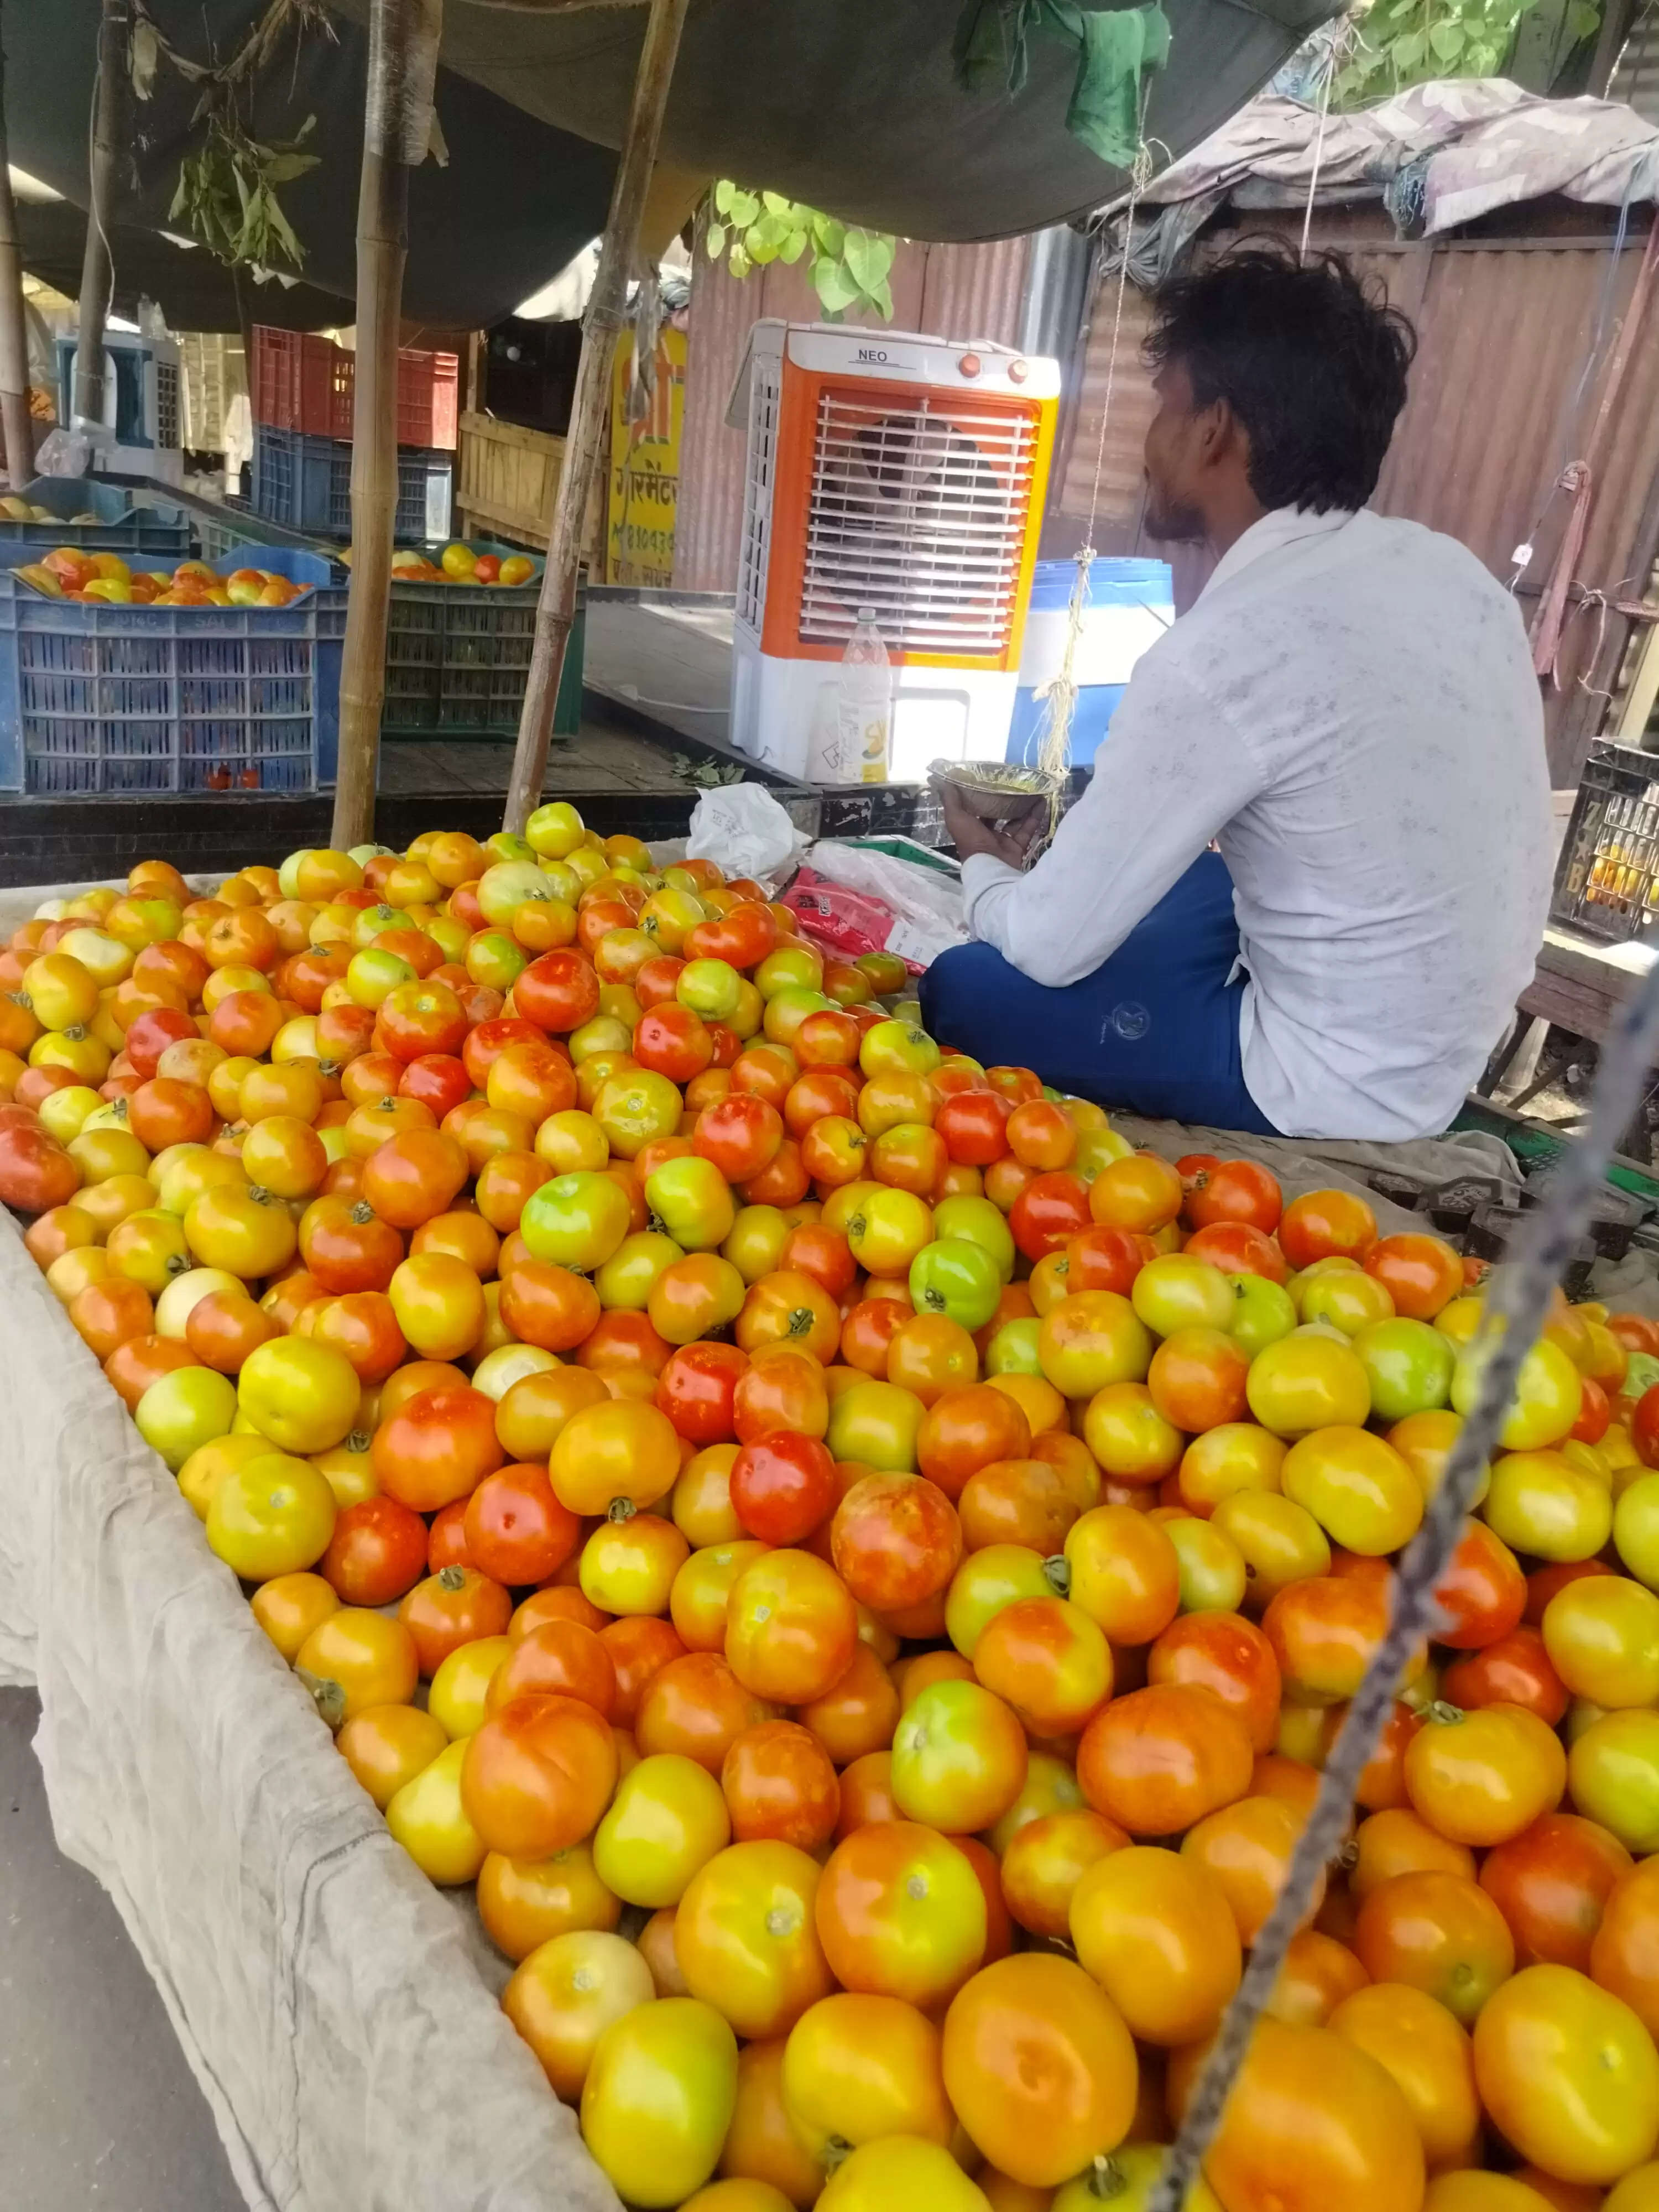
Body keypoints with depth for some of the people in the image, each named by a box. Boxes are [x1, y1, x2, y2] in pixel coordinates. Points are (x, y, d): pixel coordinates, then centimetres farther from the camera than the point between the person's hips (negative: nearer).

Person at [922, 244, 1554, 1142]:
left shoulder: (1226, 650, -24)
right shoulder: (1452, 570, -1)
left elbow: (1055, 946, -17)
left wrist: (984, 866, 6)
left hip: (1333, 1088, -8)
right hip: (1450, 1044, 8)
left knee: (962, 989, 4)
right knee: (1139, 886, 25)